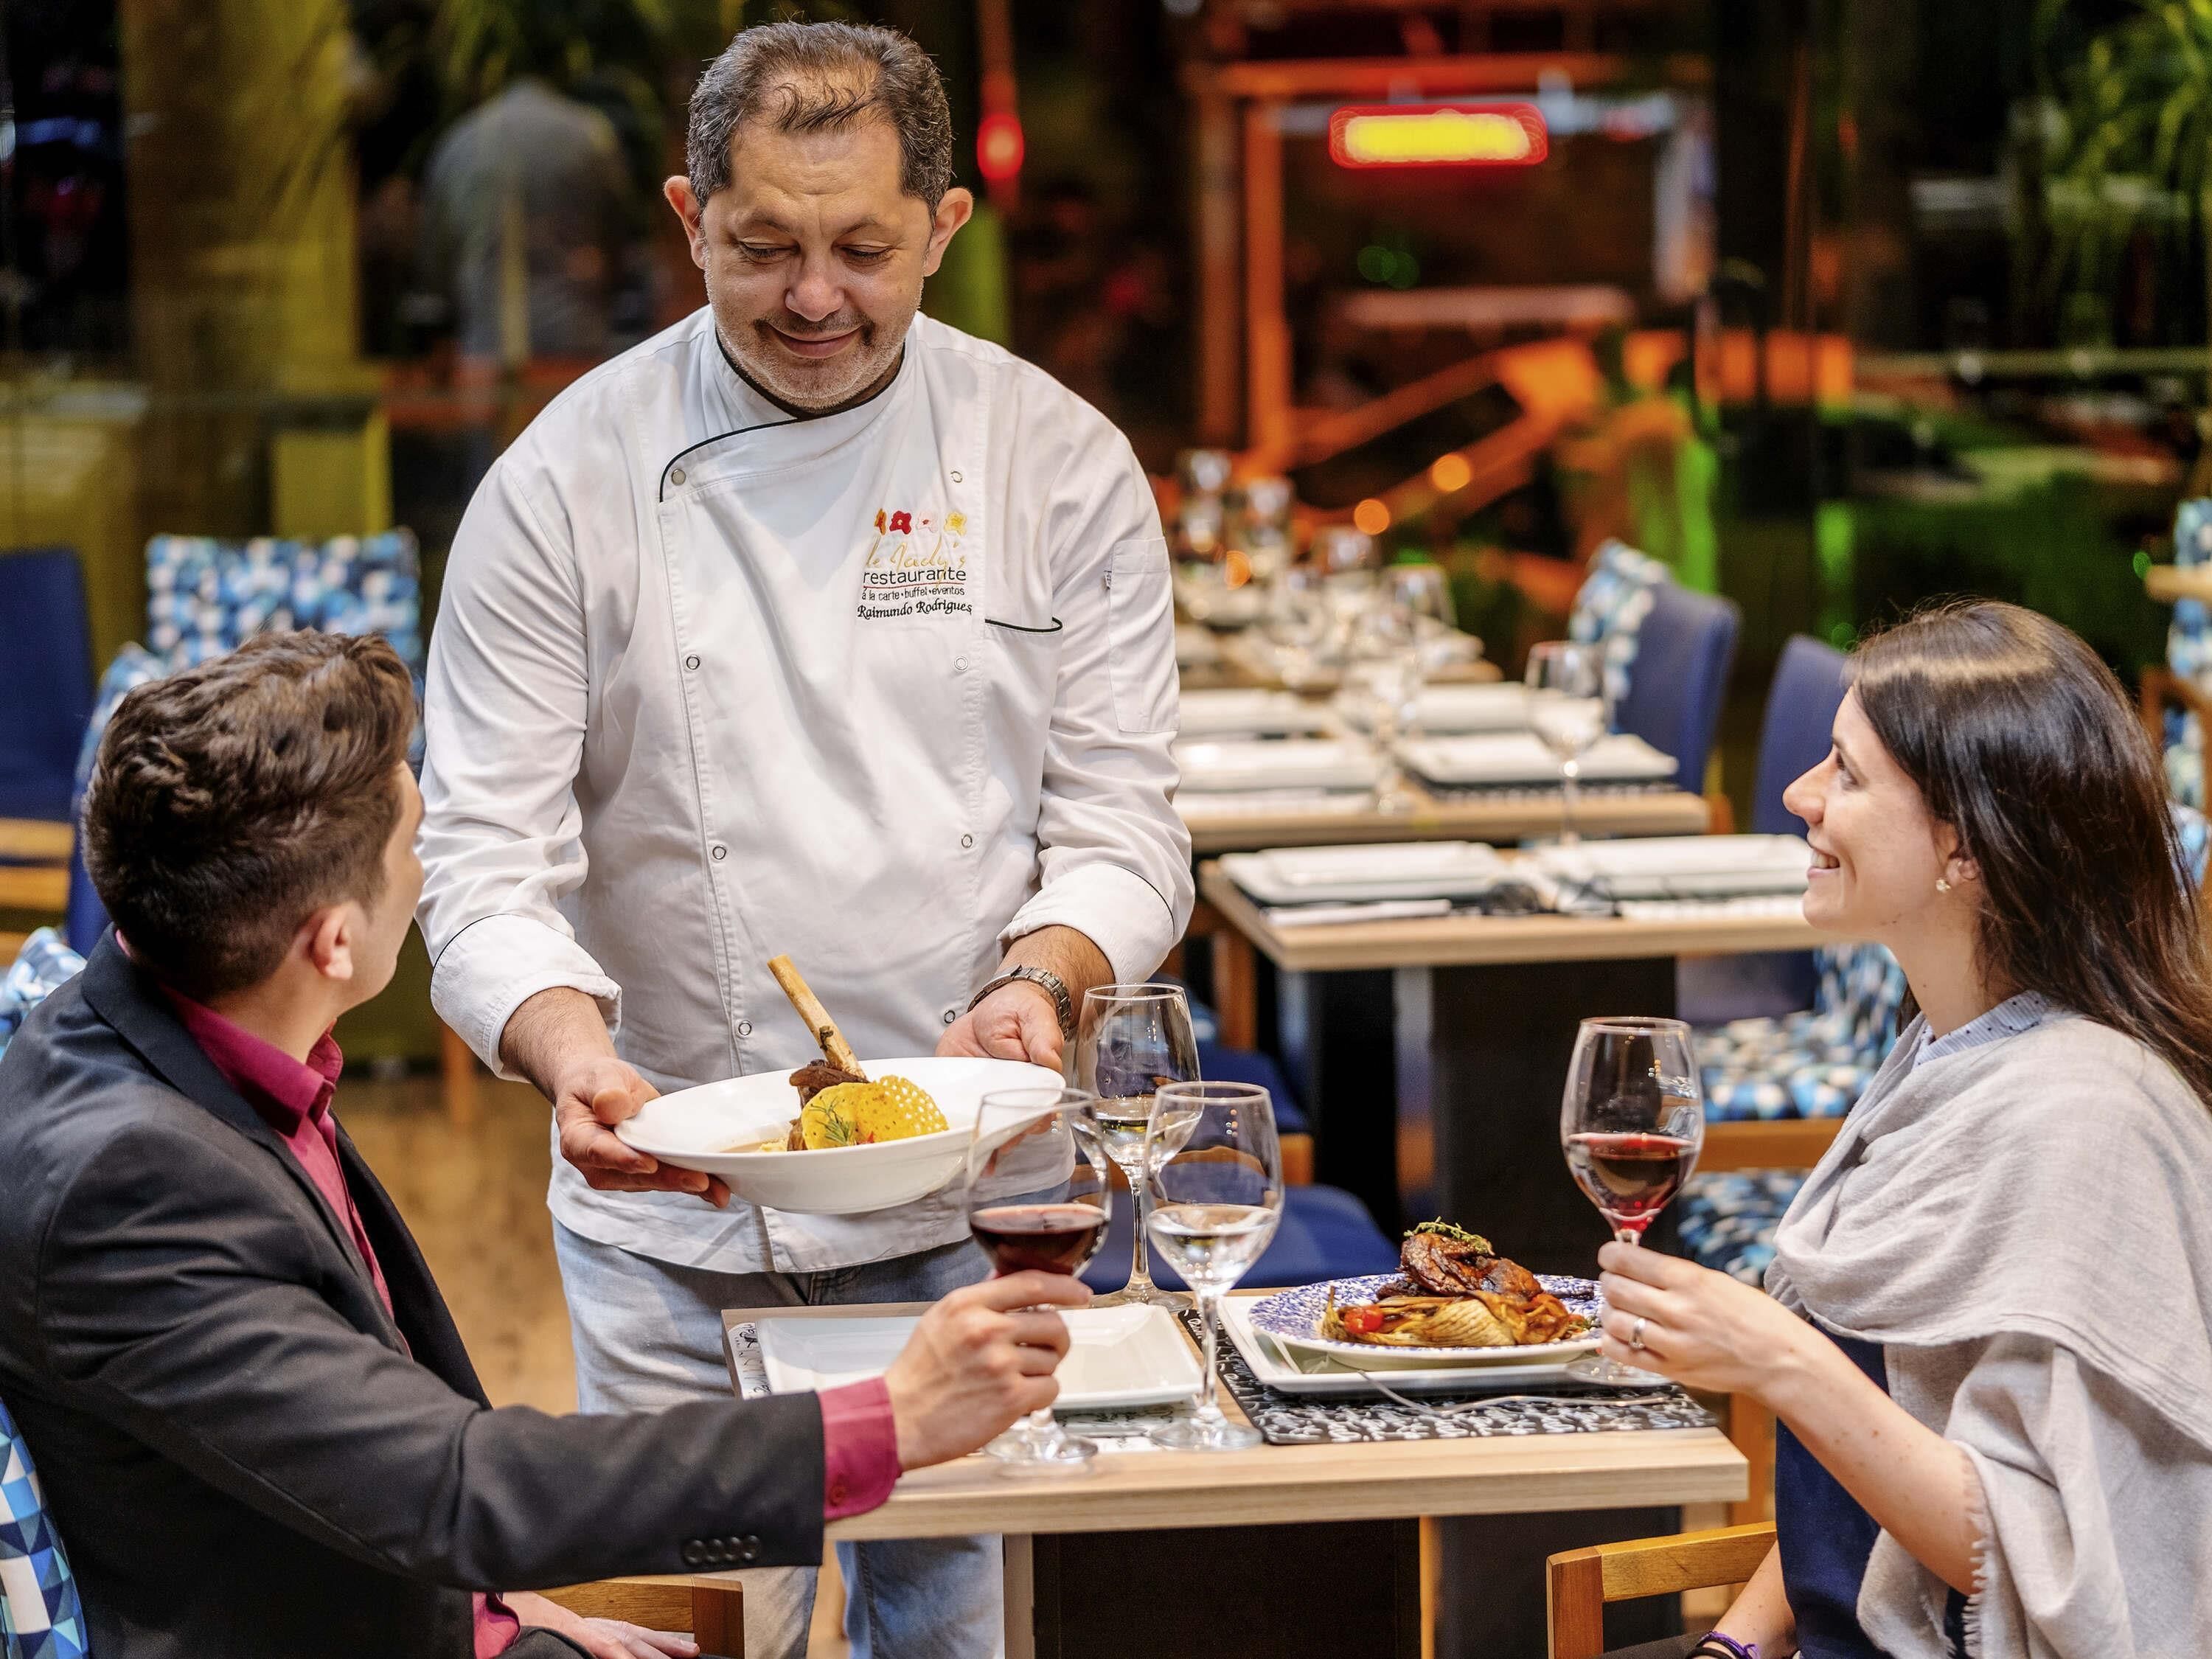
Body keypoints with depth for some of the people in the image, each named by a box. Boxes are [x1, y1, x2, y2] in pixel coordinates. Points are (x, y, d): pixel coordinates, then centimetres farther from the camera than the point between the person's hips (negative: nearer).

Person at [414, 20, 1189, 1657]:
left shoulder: (1060, 463, -1)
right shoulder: (570, 480, -5)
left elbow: (1119, 816, 1)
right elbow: (485, 854, -8)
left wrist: (1041, 981, -20)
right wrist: (571, 1054, -27)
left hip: (980, 1207, 1)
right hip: (676, 1218, -1)